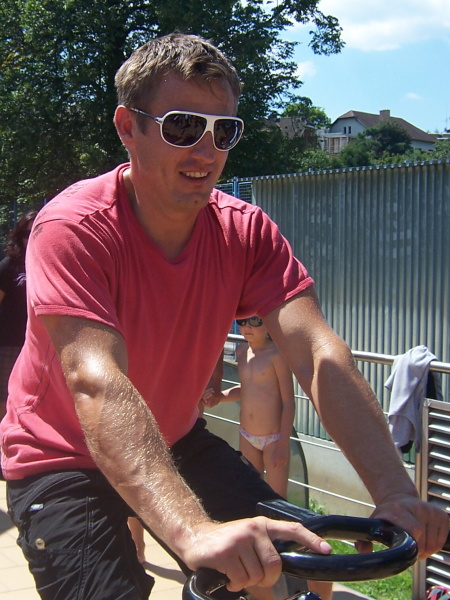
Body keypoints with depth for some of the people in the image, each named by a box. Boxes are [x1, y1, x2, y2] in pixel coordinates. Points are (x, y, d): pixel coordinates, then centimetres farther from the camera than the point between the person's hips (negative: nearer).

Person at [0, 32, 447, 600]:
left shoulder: (246, 231, -13)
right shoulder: (72, 228, -27)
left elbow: (320, 356, -24)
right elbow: (98, 386, -41)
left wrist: (395, 493, -38)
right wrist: (193, 530, -55)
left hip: (175, 442, 5)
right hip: (63, 459, -4)